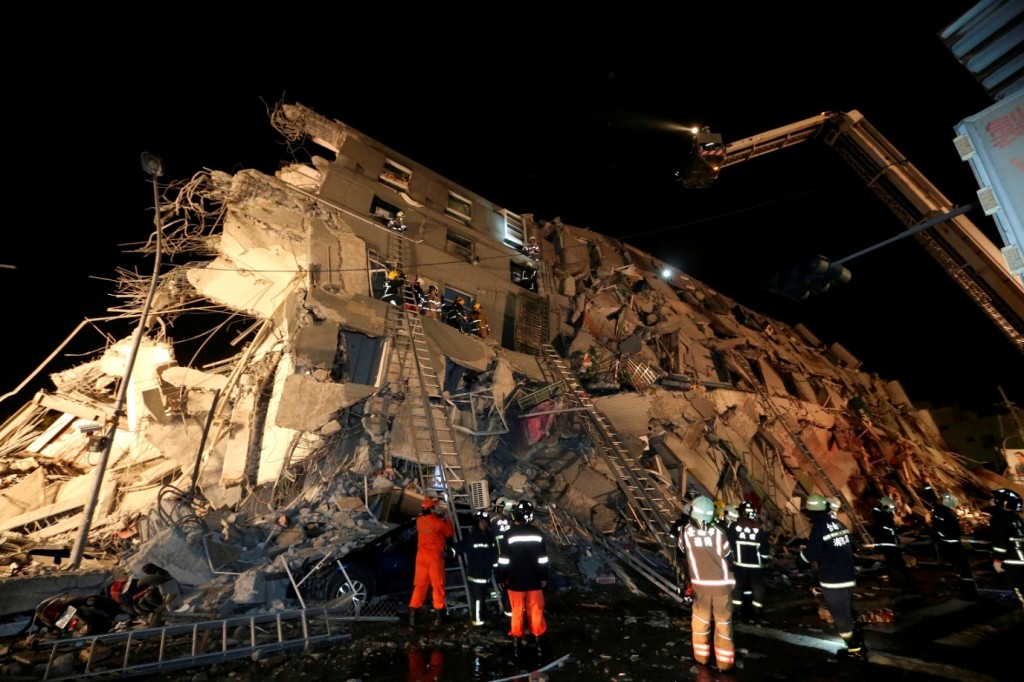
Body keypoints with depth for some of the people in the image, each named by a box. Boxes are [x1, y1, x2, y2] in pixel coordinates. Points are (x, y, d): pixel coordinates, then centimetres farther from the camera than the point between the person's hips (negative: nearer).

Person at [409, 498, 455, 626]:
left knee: (420, 584, 12)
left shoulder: (419, 521, 2)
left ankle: (413, 611, 12)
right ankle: (438, 611, 10)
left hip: (421, 555, 5)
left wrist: (441, 518, 13)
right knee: (437, 584, 6)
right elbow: (450, 533, -2)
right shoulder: (438, 522, -15)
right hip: (435, 555, -5)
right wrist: (446, 519, 6)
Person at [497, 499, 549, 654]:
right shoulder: (537, 533, -7)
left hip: (515, 580, -1)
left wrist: (501, 578, 2)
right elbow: (542, 559, -1)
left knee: (517, 611, 12)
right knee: (536, 610, 15)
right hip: (534, 579, 1)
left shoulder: (509, 534, -14)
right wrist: (544, 577, 9)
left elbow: (504, 559, -9)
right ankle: (538, 638, 23)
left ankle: (517, 639, 21)